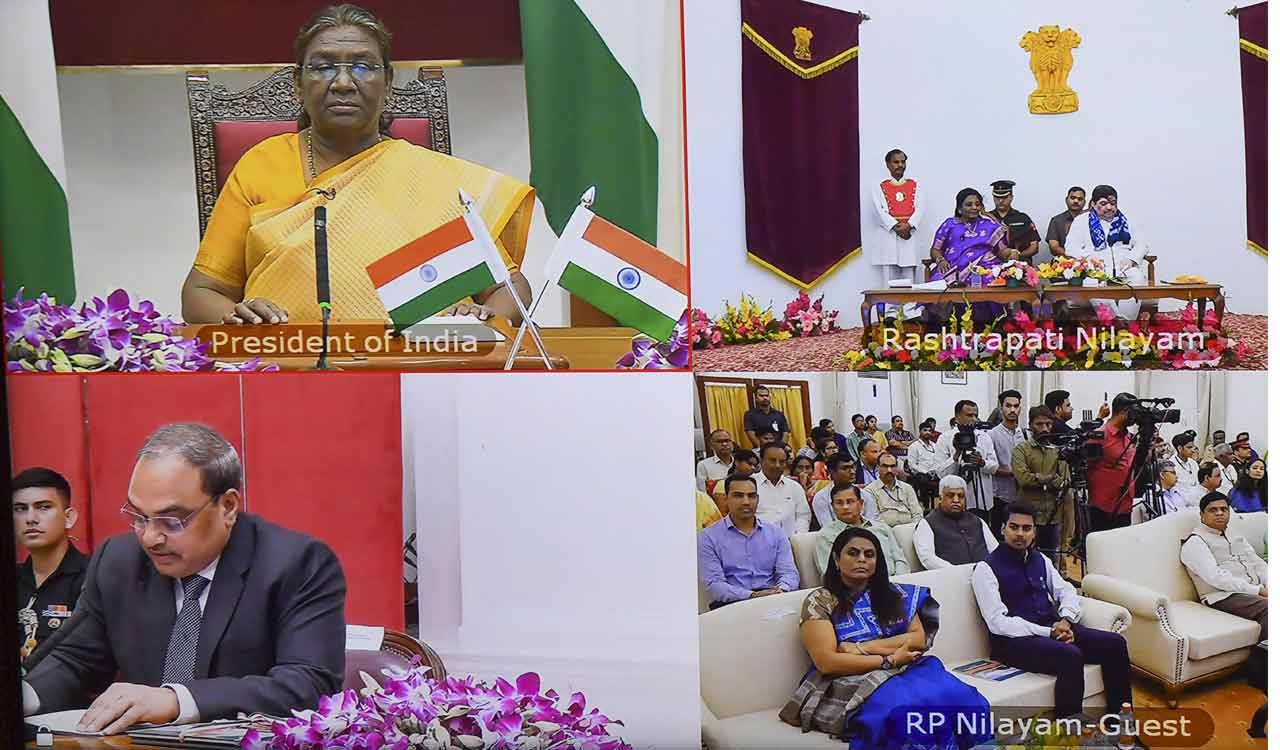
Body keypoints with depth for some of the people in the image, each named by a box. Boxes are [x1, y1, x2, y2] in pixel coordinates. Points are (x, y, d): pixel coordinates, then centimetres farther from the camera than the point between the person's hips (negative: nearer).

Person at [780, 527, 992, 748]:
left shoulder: (894, 594, 15)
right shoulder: (819, 601, 1)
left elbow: (919, 639, 4)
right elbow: (826, 662, -9)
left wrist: (862, 648, -8)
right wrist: (889, 659, -9)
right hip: (851, 681, -4)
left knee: (959, 698, -27)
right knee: (901, 711, -37)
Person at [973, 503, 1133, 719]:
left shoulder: (1040, 559, 18)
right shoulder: (986, 568, -5)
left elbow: (1066, 591, 16)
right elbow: (998, 622, -13)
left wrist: (1066, 620, -7)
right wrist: (1048, 633, -18)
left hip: (1052, 628, 7)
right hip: (1014, 640, -7)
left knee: (1115, 643, -11)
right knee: (1071, 656, -33)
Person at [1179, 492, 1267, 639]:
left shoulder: (1234, 532, 24)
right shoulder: (1195, 542, -3)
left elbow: (1256, 561, 19)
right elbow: (1215, 577, -14)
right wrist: (1257, 590, -19)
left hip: (1256, 590, 8)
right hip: (1224, 597, -8)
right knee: (1267, 608, -33)